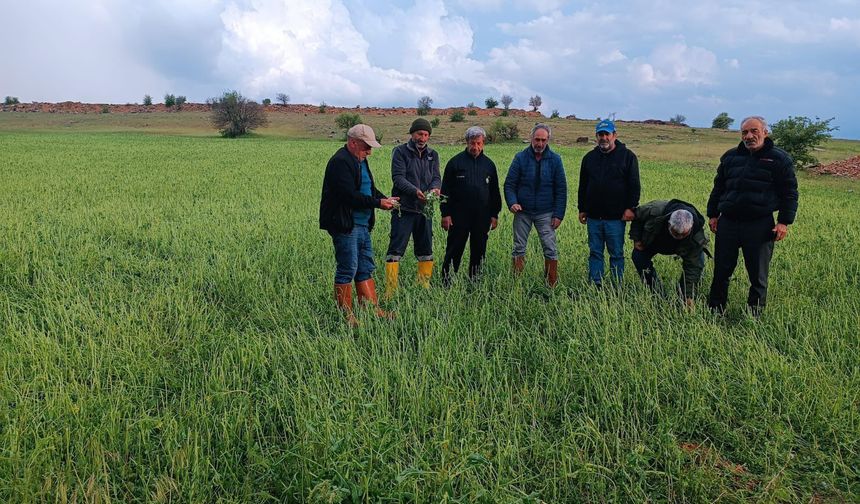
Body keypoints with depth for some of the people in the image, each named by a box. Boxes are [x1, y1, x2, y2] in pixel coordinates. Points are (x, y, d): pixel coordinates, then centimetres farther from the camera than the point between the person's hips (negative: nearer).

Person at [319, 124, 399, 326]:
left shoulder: (360, 160, 17)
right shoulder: (340, 162, -15)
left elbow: (369, 188, 24)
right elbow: (350, 196, -23)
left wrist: (384, 198, 5)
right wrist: (378, 203, -18)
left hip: (362, 224, 10)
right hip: (345, 226, -10)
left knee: (366, 269, 13)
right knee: (347, 270, -3)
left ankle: (373, 309, 20)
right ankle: (346, 315, 6)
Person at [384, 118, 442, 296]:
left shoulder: (433, 155, 14)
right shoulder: (400, 151, -1)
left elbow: (436, 177, 6)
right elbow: (398, 177, -12)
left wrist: (435, 188, -19)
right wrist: (415, 191, -27)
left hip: (424, 208, 5)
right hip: (404, 208, -5)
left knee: (426, 251, 11)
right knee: (396, 250, -6)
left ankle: (425, 286, 23)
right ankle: (390, 291, -3)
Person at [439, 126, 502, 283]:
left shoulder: (489, 164, 11)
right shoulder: (456, 162, 0)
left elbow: (495, 192, 15)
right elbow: (445, 190, 0)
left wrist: (494, 214, 10)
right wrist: (445, 214, -7)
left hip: (482, 217, 3)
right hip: (459, 216, -3)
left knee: (479, 251, 9)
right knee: (454, 250, -1)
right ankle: (446, 280, 7)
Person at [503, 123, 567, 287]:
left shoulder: (555, 159, 0)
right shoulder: (520, 157, -2)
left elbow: (561, 189, 2)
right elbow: (509, 184, 0)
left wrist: (558, 214, -5)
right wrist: (512, 203, -18)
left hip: (545, 213, 0)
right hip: (522, 212, 0)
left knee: (550, 249, -1)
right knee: (519, 249, 5)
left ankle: (552, 285, 7)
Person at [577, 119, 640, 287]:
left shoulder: (627, 156, 2)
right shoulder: (589, 157, 13)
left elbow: (634, 185, -1)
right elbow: (583, 186, 17)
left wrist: (631, 207, -9)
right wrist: (582, 209, 13)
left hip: (616, 216, -4)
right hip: (593, 216, 4)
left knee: (616, 254, 3)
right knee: (595, 253, 8)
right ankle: (595, 285, 14)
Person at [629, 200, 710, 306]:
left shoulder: (697, 236, -41)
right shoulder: (655, 211, -44)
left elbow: (692, 266, -35)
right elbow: (636, 215, -21)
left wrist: (689, 296, -37)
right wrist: (636, 238, -19)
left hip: (680, 246, 0)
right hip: (654, 239, 1)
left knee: (698, 262, -22)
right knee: (638, 256, -21)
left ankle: (683, 297, -3)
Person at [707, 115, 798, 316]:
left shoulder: (779, 159, 1)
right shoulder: (730, 157, 12)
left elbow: (790, 193, 1)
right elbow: (718, 187, 18)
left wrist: (784, 222, -7)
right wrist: (713, 214, 13)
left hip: (760, 226, -3)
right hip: (727, 223, 3)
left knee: (758, 276, 6)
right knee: (721, 271, 8)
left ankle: (754, 314, 19)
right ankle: (715, 310, 19)